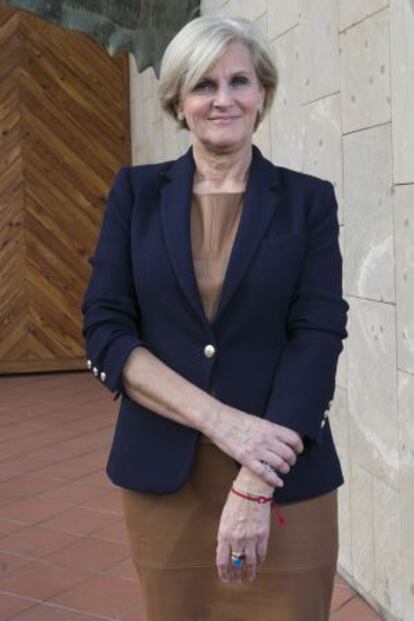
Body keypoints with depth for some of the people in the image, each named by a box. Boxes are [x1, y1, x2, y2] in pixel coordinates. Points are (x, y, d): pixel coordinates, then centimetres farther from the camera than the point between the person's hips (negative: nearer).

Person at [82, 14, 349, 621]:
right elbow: (105, 328, -4)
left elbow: (318, 338, -7)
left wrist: (255, 485, -17)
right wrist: (220, 420, -16)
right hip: (161, 476, 1)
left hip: (283, 481, -1)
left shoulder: (308, 199, 1)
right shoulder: (137, 191, 4)